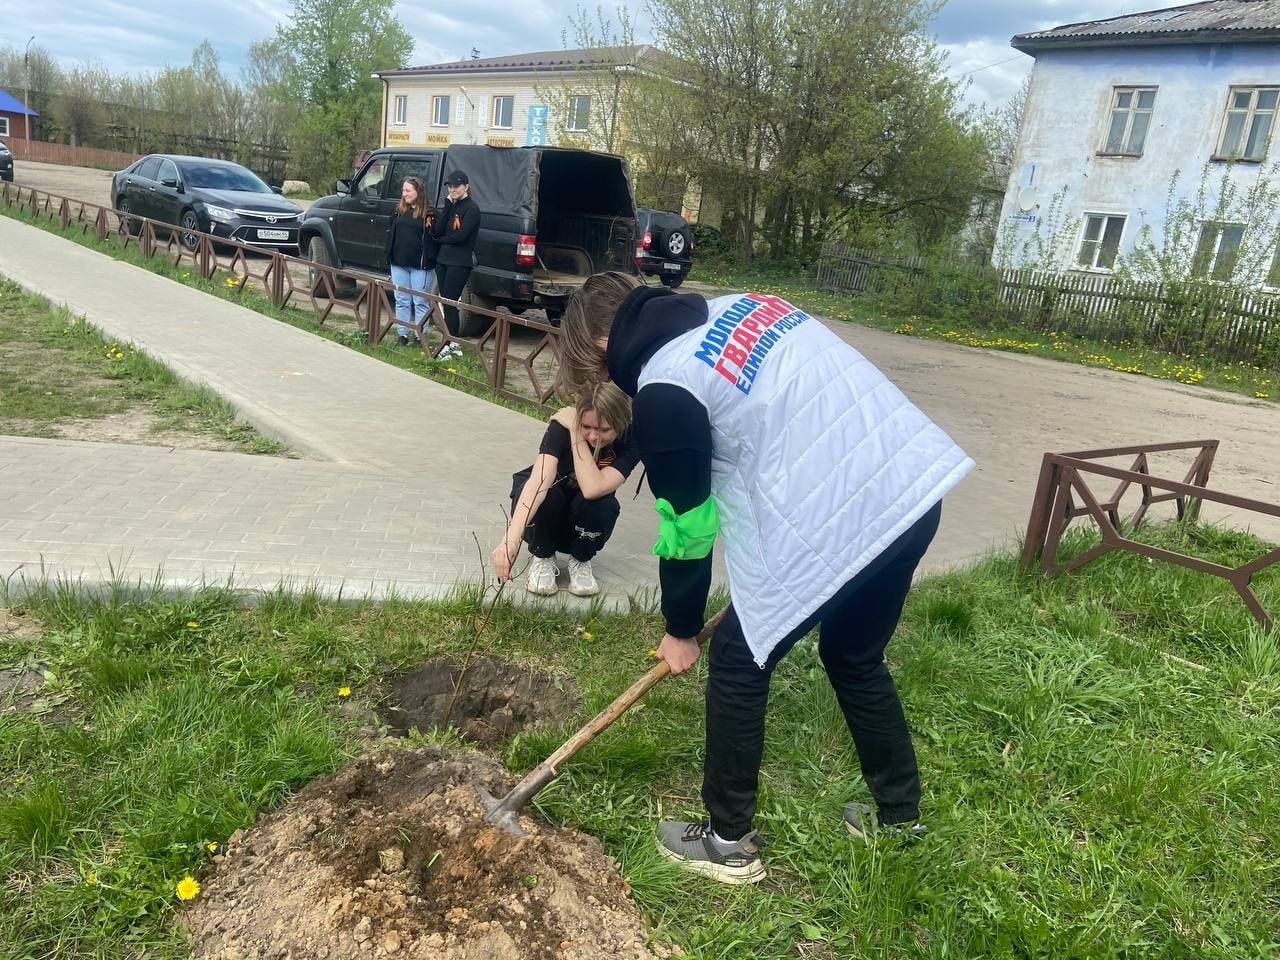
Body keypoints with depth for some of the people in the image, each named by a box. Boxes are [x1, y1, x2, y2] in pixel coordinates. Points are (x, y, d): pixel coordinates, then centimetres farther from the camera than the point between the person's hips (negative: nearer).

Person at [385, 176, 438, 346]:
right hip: (399, 263, 6)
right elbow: (391, 232, 15)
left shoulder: (429, 213, -5)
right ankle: (402, 334, 19)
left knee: (420, 302, 1)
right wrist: (389, 254, 11)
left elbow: (436, 236, -5)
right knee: (401, 300, 11)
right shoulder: (399, 210, 11)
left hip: (420, 265, -6)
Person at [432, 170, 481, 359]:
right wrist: (447, 206, -6)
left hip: (459, 263, -8)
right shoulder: (451, 206, 14)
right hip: (443, 260, 8)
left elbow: (461, 236, -18)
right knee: (447, 303, 9)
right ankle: (453, 342, 16)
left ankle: (450, 344, -6)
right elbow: (438, 231, 2)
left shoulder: (472, 208, -9)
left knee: (449, 302, -10)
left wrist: (441, 239, -1)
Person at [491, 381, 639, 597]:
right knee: (545, 494, -36)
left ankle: (580, 561, -3)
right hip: (548, 510, -1)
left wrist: (577, 436, -38)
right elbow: (539, 481, -47)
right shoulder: (563, 427, -31)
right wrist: (511, 539, -60)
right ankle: (542, 557, -6)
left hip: (585, 516, 1)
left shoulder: (629, 442, -26)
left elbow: (592, 489, -42)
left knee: (602, 505, -34)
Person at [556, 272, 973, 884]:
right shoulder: (735, 307, 16)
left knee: (738, 660, 11)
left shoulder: (662, 390, -7)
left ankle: (727, 844, 26)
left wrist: (680, 630, 15)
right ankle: (900, 813, 44)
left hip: (837, 521, -9)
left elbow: (685, 524, 0)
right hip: (918, 480, 9)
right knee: (854, 656, 27)